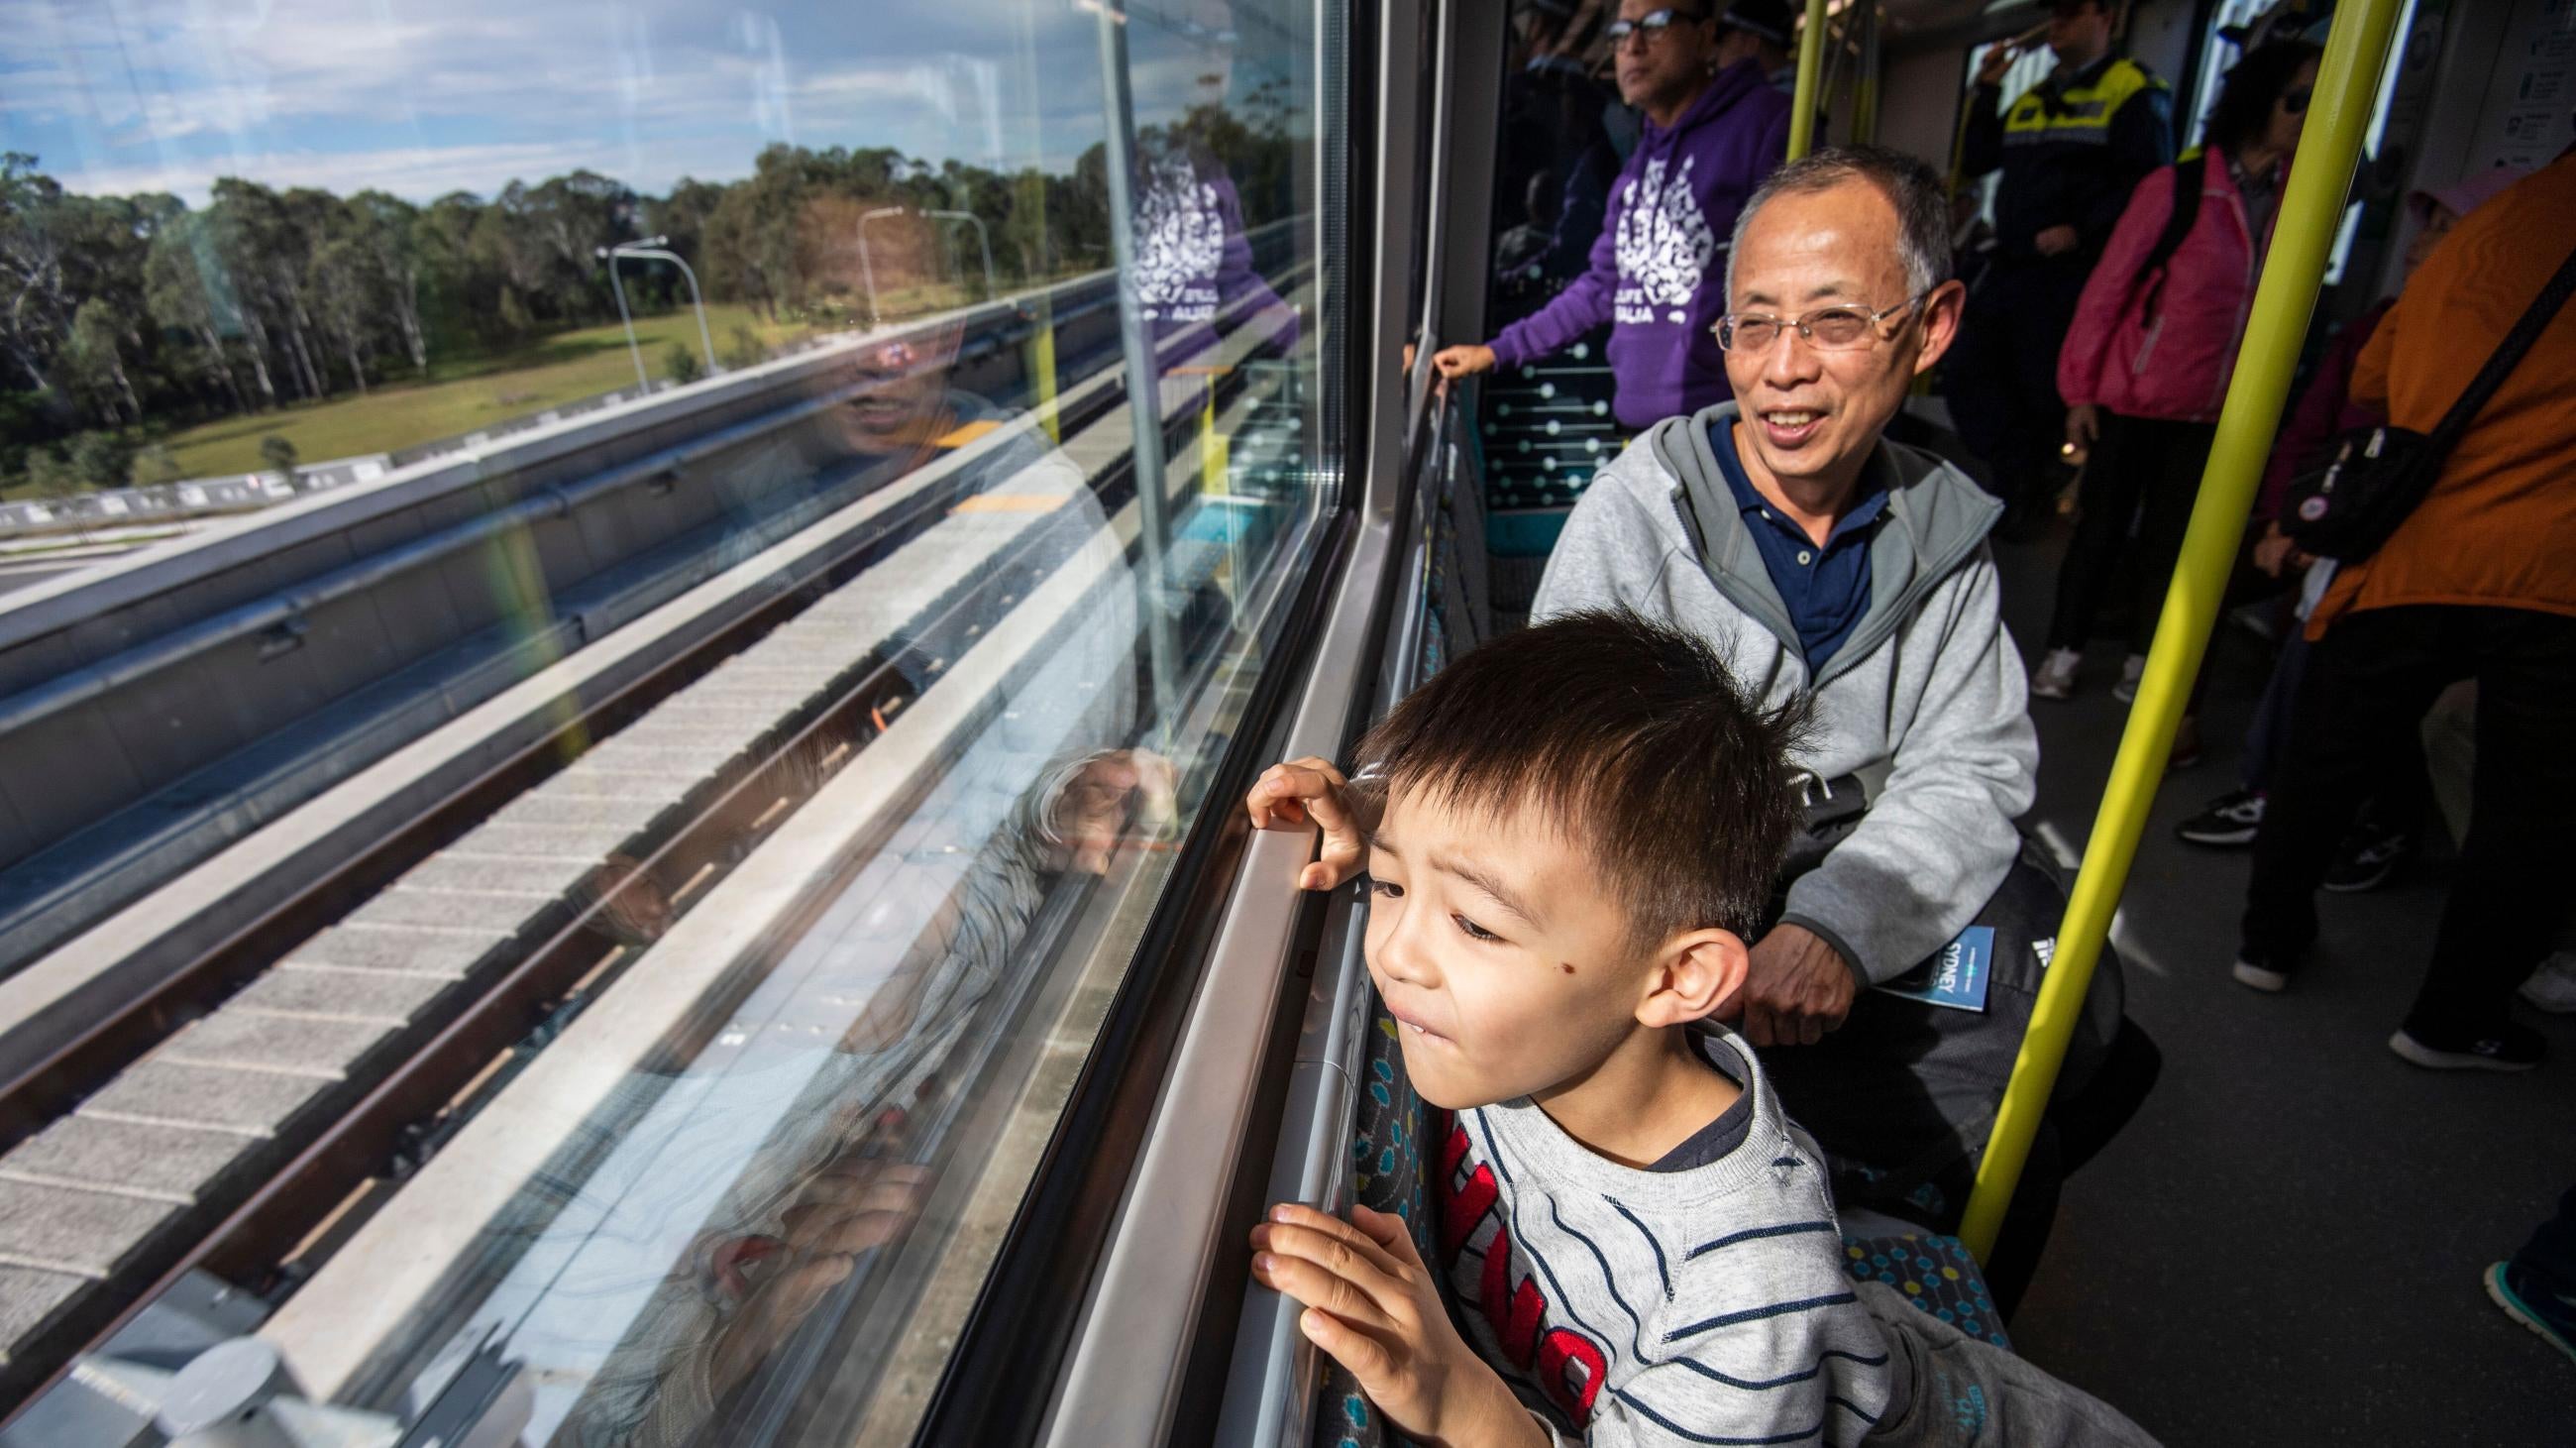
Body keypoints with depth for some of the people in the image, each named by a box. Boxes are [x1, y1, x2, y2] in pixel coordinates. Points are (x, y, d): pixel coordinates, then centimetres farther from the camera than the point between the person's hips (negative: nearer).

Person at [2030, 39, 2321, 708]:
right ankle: (2062, 653, 19)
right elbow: (2109, 287, -6)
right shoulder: (2178, 187, -8)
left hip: (2214, 413, 4)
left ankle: (2141, 668, 20)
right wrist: (2080, 389, -9)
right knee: (2103, 526, 6)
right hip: (2133, 400, -3)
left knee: (2173, 541, 8)